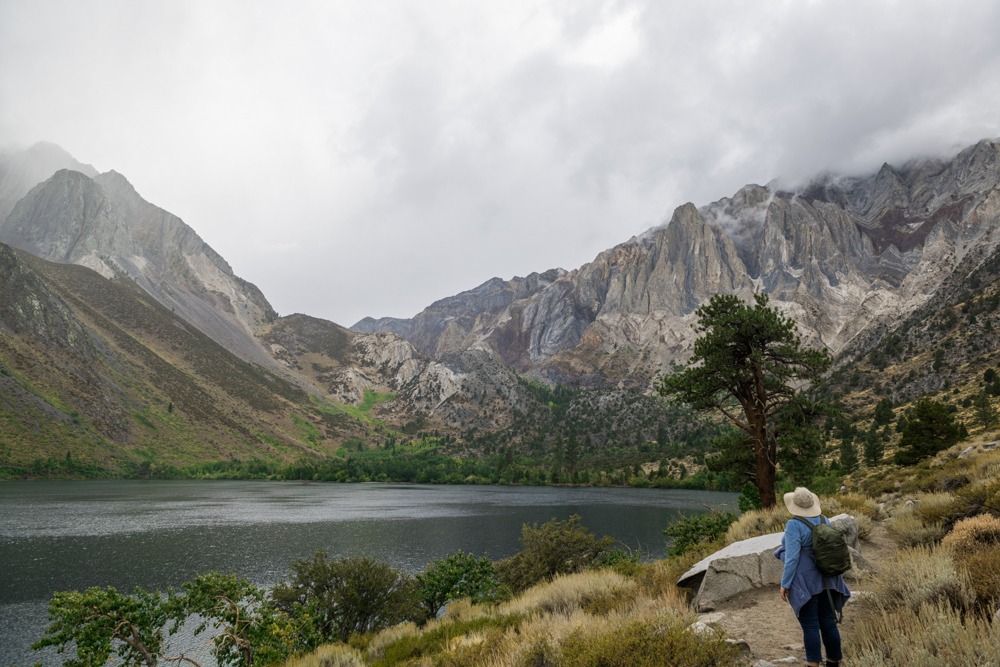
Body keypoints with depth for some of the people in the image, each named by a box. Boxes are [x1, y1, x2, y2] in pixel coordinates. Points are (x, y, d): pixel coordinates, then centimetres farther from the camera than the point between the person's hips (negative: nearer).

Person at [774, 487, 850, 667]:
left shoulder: (794, 525, -18)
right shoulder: (824, 520, 3)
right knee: (828, 623, 13)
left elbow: (792, 557, -21)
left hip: (805, 581, -7)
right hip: (824, 579, 7)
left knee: (810, 625, -2)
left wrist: (785, 584, -13)